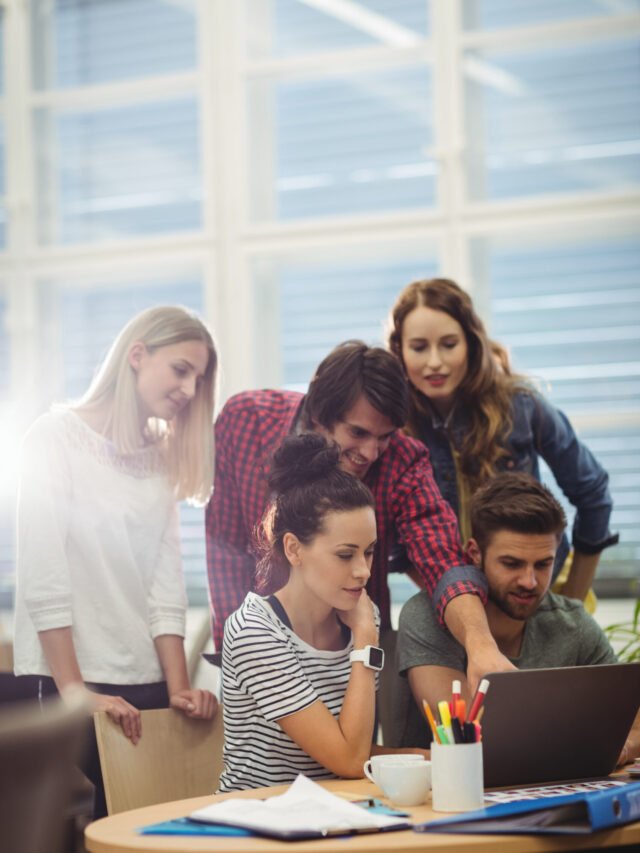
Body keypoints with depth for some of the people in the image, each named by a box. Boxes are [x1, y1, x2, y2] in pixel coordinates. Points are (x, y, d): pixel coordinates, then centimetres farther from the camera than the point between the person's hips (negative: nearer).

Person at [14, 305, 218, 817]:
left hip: (148, 685, 5)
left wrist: (178, 689, -6)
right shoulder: (58, 437, -4)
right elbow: (44, 580, -12)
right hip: (72, 682, -5)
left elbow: (167, 587, 6)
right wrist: (75, 694, -18)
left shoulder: (161, 458, 13)